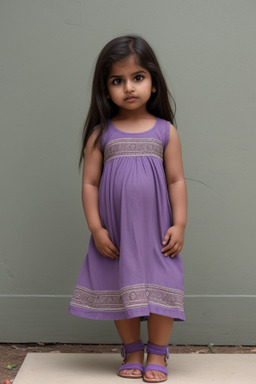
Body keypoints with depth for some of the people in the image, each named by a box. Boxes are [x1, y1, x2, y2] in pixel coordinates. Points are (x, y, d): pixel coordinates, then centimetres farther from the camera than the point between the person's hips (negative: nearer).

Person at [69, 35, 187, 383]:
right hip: (116, 231, 1)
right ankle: (132, 353, 27)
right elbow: (90, 183, -1)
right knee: (123, 290, 10)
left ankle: (157, 354, 21)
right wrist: (96, 228, -6)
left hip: (155, 230, 0)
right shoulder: (101, 134, -1)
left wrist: (179, 225, -5)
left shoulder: (166, 131, 0)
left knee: (160, 289, 3)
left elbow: (176, 181, 1)